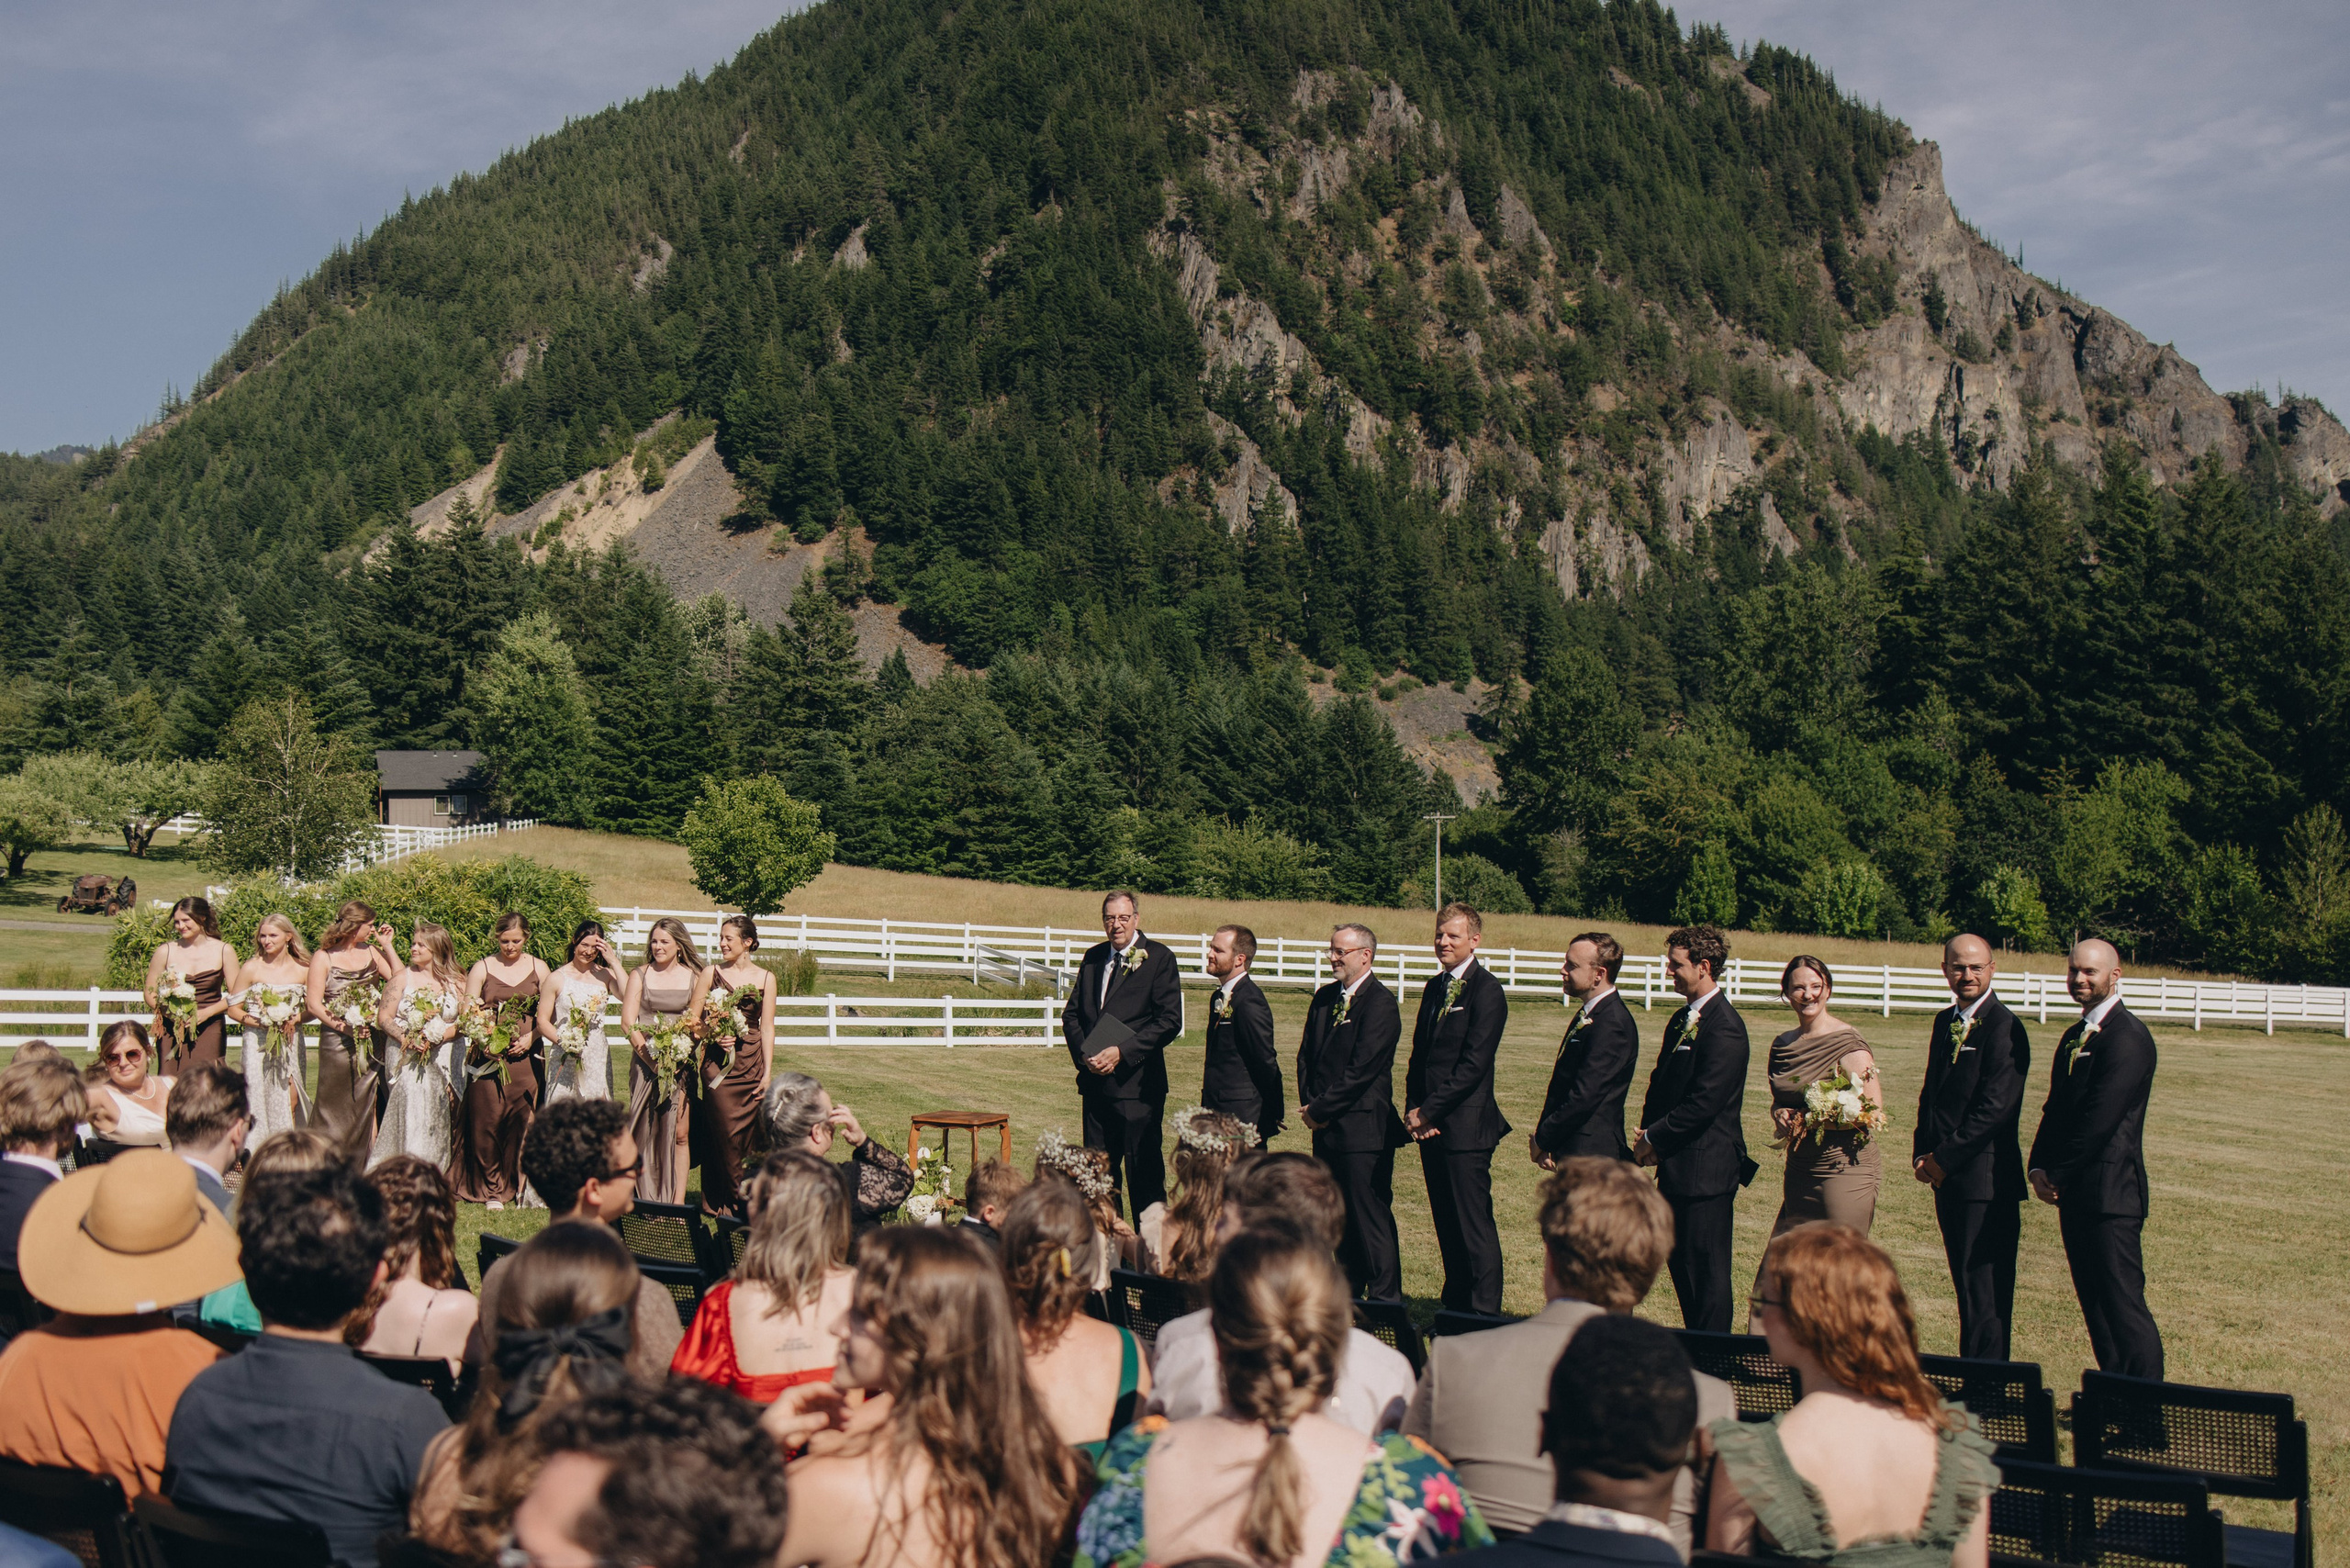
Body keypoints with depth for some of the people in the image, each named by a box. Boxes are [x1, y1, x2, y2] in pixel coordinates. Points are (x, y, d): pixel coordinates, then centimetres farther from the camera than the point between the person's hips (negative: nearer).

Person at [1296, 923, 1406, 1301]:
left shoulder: (1380, 1003, -12)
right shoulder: (1324, 998, 14)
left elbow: (1362, 1069, -17)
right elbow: (1306, 1054, 17)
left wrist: (1321, 1109, -13)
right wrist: (1309, 1103, 2)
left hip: (1363, 1129, -8)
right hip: (1327, 1128, 8)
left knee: (1371, 1218, -3)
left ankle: (1385, 1299, 5)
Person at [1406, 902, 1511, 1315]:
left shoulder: (1487, 991, -9)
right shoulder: (1435, 987, 16)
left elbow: (1473, 1064, -15)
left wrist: (1429, 1112, -13)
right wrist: (1413, 1109, 3)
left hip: (1465, 1125, -8)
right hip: (1430, 1125, 8)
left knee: (1475, 1227, -4)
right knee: (1446, 1225, 12)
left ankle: (1485, 1317, 2)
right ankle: (1456, 1309, 20)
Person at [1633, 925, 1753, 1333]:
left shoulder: (1724, 1027, -17)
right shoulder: (1682, 1020, 14)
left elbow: (1704, 1103, -22)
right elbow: (1661, 1082, 18)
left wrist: (1655, 1138, -12)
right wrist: (1649, 1135, 2)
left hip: (1705, 1167, -10)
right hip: (1678, 1165, 10)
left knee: (1705, 1268, -2)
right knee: (1680, 1261, 16)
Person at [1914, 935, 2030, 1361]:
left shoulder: (2004, 1028, -12)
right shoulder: (1945, 1022, 14)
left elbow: (1995, 1107, -18)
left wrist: (1944, 1158, -14)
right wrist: (1923, 1152, 6)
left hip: (1986, 1179, -8)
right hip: (1947, 1179, 8)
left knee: (1984, 1290, -4)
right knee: (1966, 1288, 13)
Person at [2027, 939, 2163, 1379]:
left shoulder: (2127, 1037, -13)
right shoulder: (2075, 1037, 17)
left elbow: (2101, 1117, -18)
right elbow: (2055, 1107, 18)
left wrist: (2059, 1173, -12)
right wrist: (2040, 1167, 3)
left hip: (2110, 1191, -9)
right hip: (2074, 1192, 9)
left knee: (2122, 1302, -9)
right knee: (2094, 1302, 12)